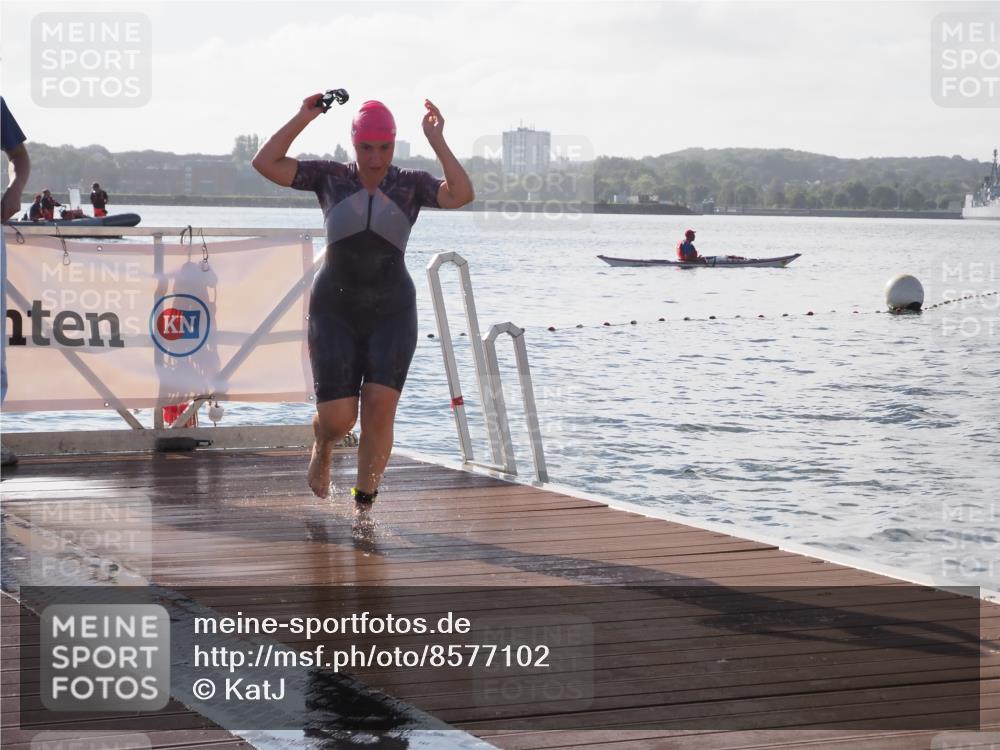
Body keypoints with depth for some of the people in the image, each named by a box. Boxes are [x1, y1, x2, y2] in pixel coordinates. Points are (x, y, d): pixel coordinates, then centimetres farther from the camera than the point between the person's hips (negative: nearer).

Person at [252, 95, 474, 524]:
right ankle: (323, 445, 32)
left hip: (392, 314, 0)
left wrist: (437, 142, -18)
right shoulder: (330, 178, 0)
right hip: (335, 313, 0)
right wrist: (302, 119, -12)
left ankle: (364, 503, 0)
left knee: (380, 407, -14)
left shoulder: (412, 185, 0)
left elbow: (462, 195, -18)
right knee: (338, 418, -6)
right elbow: (265, 163, -7)